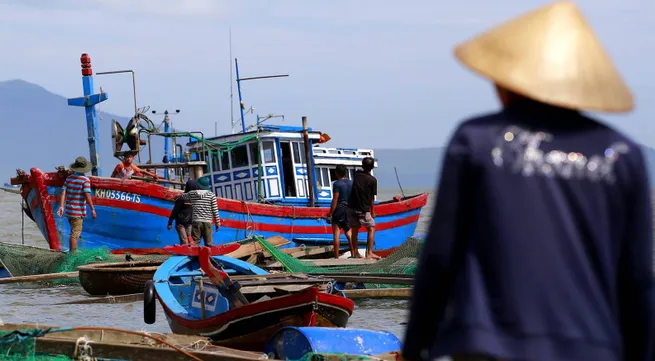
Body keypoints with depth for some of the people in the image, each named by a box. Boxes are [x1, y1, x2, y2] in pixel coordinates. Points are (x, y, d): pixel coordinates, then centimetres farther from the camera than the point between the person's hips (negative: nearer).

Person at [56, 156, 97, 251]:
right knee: (75, 233, -4)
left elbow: (63, 193, 0)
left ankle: (74, 251, 27)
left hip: (69, 211, 6)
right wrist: (92, 209, -12)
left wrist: (61, 206, -4)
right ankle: (72, 253, -5)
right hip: (78, 211, -6)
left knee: (75, 232, 20)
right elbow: (87, 196, -17)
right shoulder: (85, 180, -12)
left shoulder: (69, 178, 7)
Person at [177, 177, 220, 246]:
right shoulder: (211, 195, -1)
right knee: (208, 244, 2)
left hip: (196, 221, 0)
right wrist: (218, 223, 6)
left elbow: (182, 197, 21)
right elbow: (215, 210, -2)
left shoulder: (192, 193, 2)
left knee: (194, 243, 2)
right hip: (207, 222, 0)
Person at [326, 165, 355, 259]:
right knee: (348, 232, 16)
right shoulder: (351, 183, 7)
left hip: (339, 209, -6)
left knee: (336, 234, -2)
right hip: (349, 210, 6)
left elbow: (335, 199, -14)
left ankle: (336, 256, -5)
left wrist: (330, 213, -12)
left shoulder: (337, 184, -10)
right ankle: (353, 253, 10)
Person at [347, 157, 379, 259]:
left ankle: (355, 253, 13)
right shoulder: (372, 180, -8)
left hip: (352, 208, 4)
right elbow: (372, 198, -4)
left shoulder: (357, 174, 3)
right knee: (371, 229, 8)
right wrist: (372, 211, 6)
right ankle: (369, 253, 0)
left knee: (354, 230, 13)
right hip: (363, 209, -4)